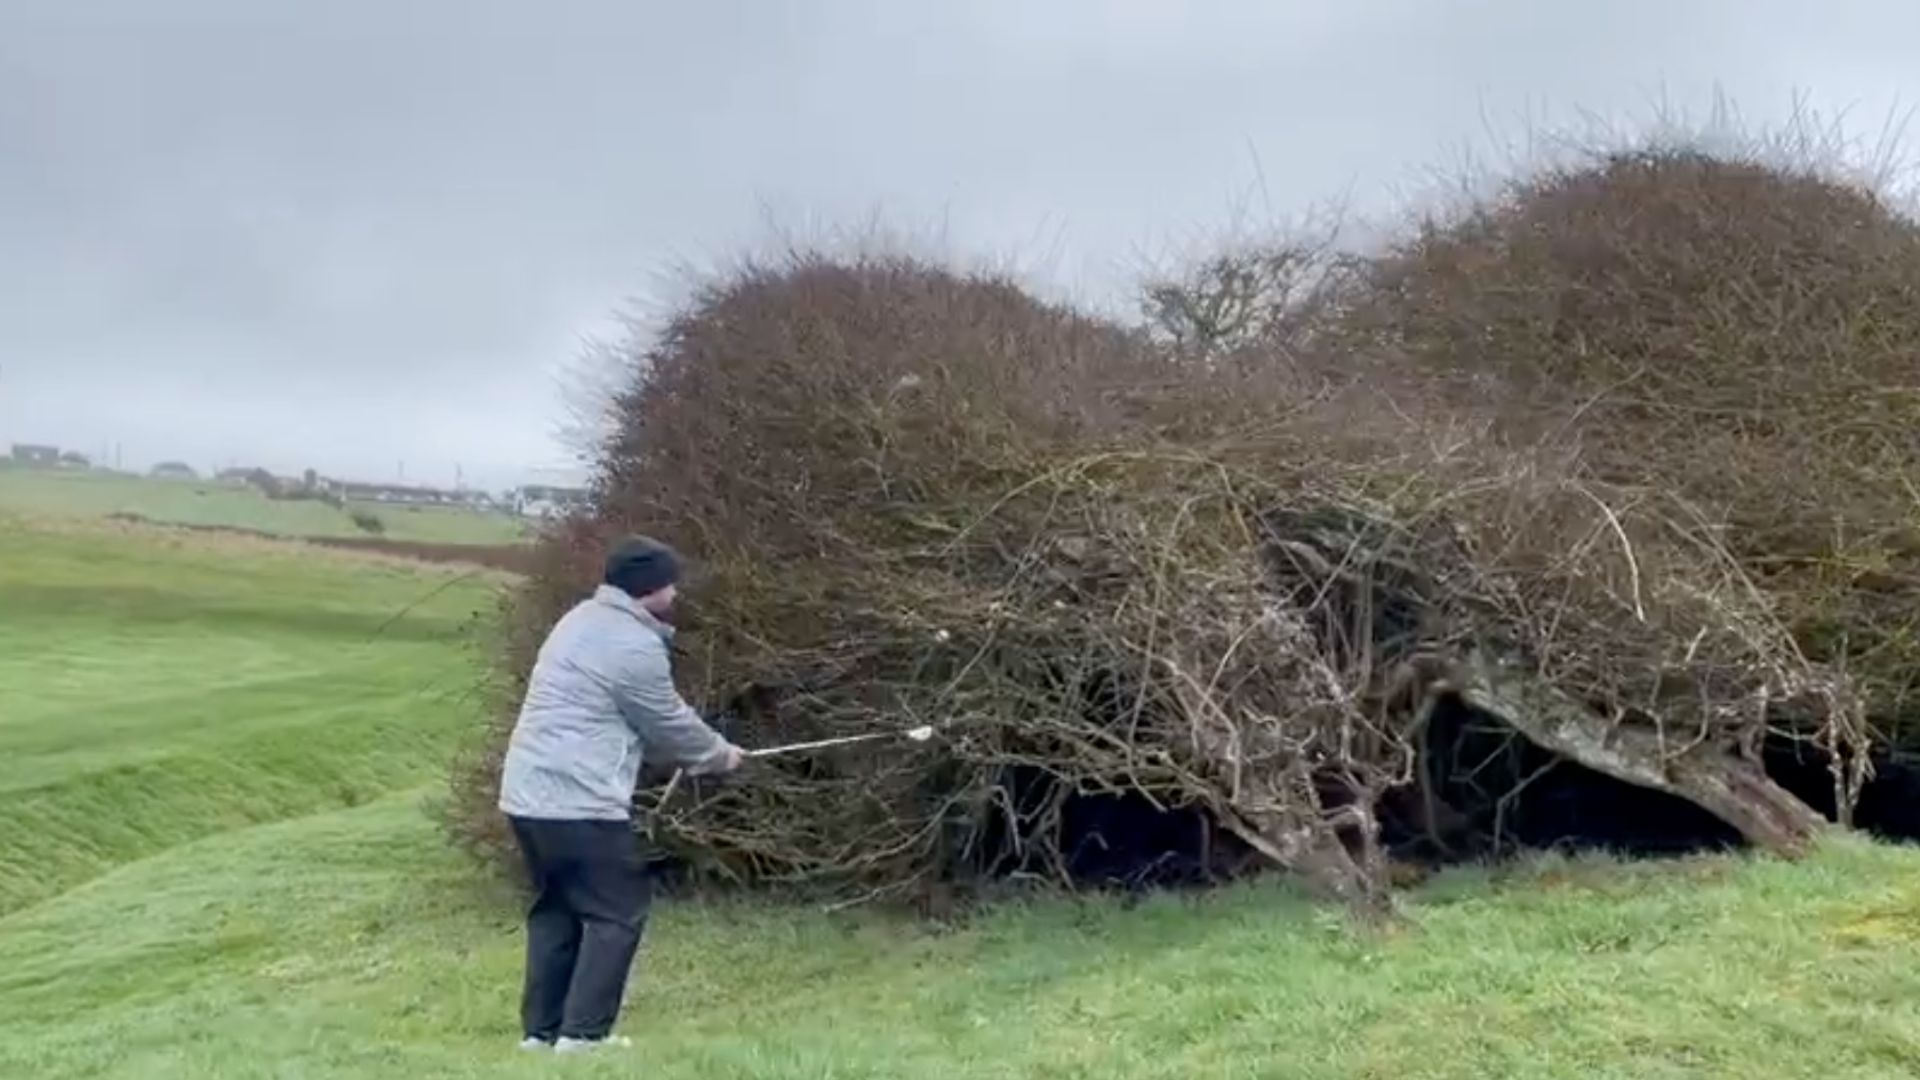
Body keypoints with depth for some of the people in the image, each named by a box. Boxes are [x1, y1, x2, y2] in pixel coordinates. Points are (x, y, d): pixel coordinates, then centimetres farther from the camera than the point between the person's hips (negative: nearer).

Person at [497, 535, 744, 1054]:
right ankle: (583, 1031, -1)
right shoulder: (635, 647, -14)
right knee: (618, 912, 1)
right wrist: (719, 755, 16)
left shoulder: (582, 620, 16)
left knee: (556, 908, 18)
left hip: (529, 794, 9)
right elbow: (669, 722, -2)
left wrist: (688, 754, 27)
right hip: (579, 802, -9)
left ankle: (541, 1027, 19)